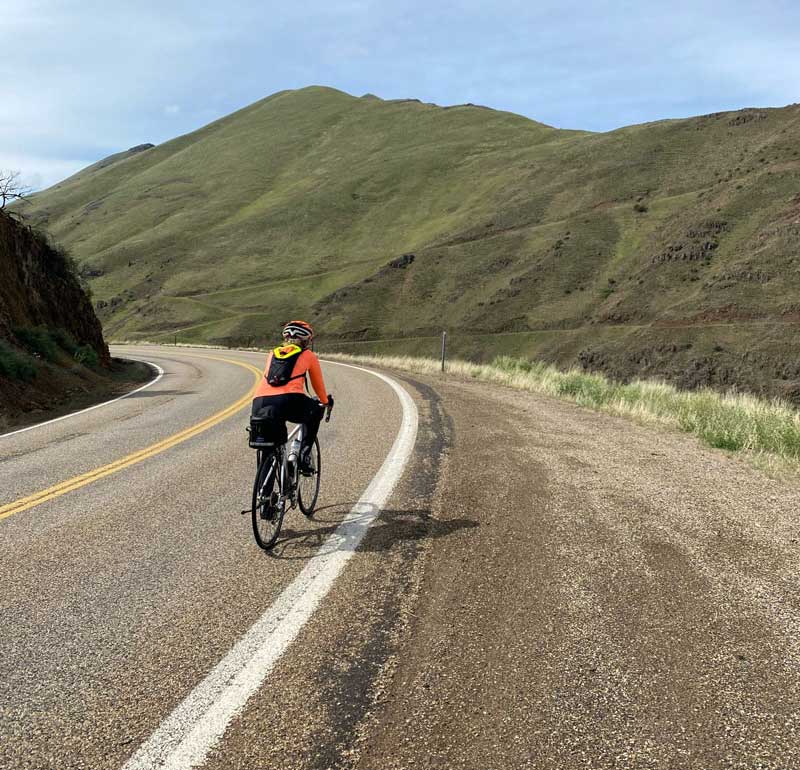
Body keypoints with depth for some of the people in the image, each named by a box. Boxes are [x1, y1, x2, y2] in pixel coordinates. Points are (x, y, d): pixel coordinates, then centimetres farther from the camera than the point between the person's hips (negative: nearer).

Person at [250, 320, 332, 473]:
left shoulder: (273, 354, 31)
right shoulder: (308, 355, 22)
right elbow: (318, 385, 34)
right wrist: (326, 402, 54)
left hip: (259, 403, 4)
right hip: (289, 401, -3)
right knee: (316, 411, 28)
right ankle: (304, 455, 17)